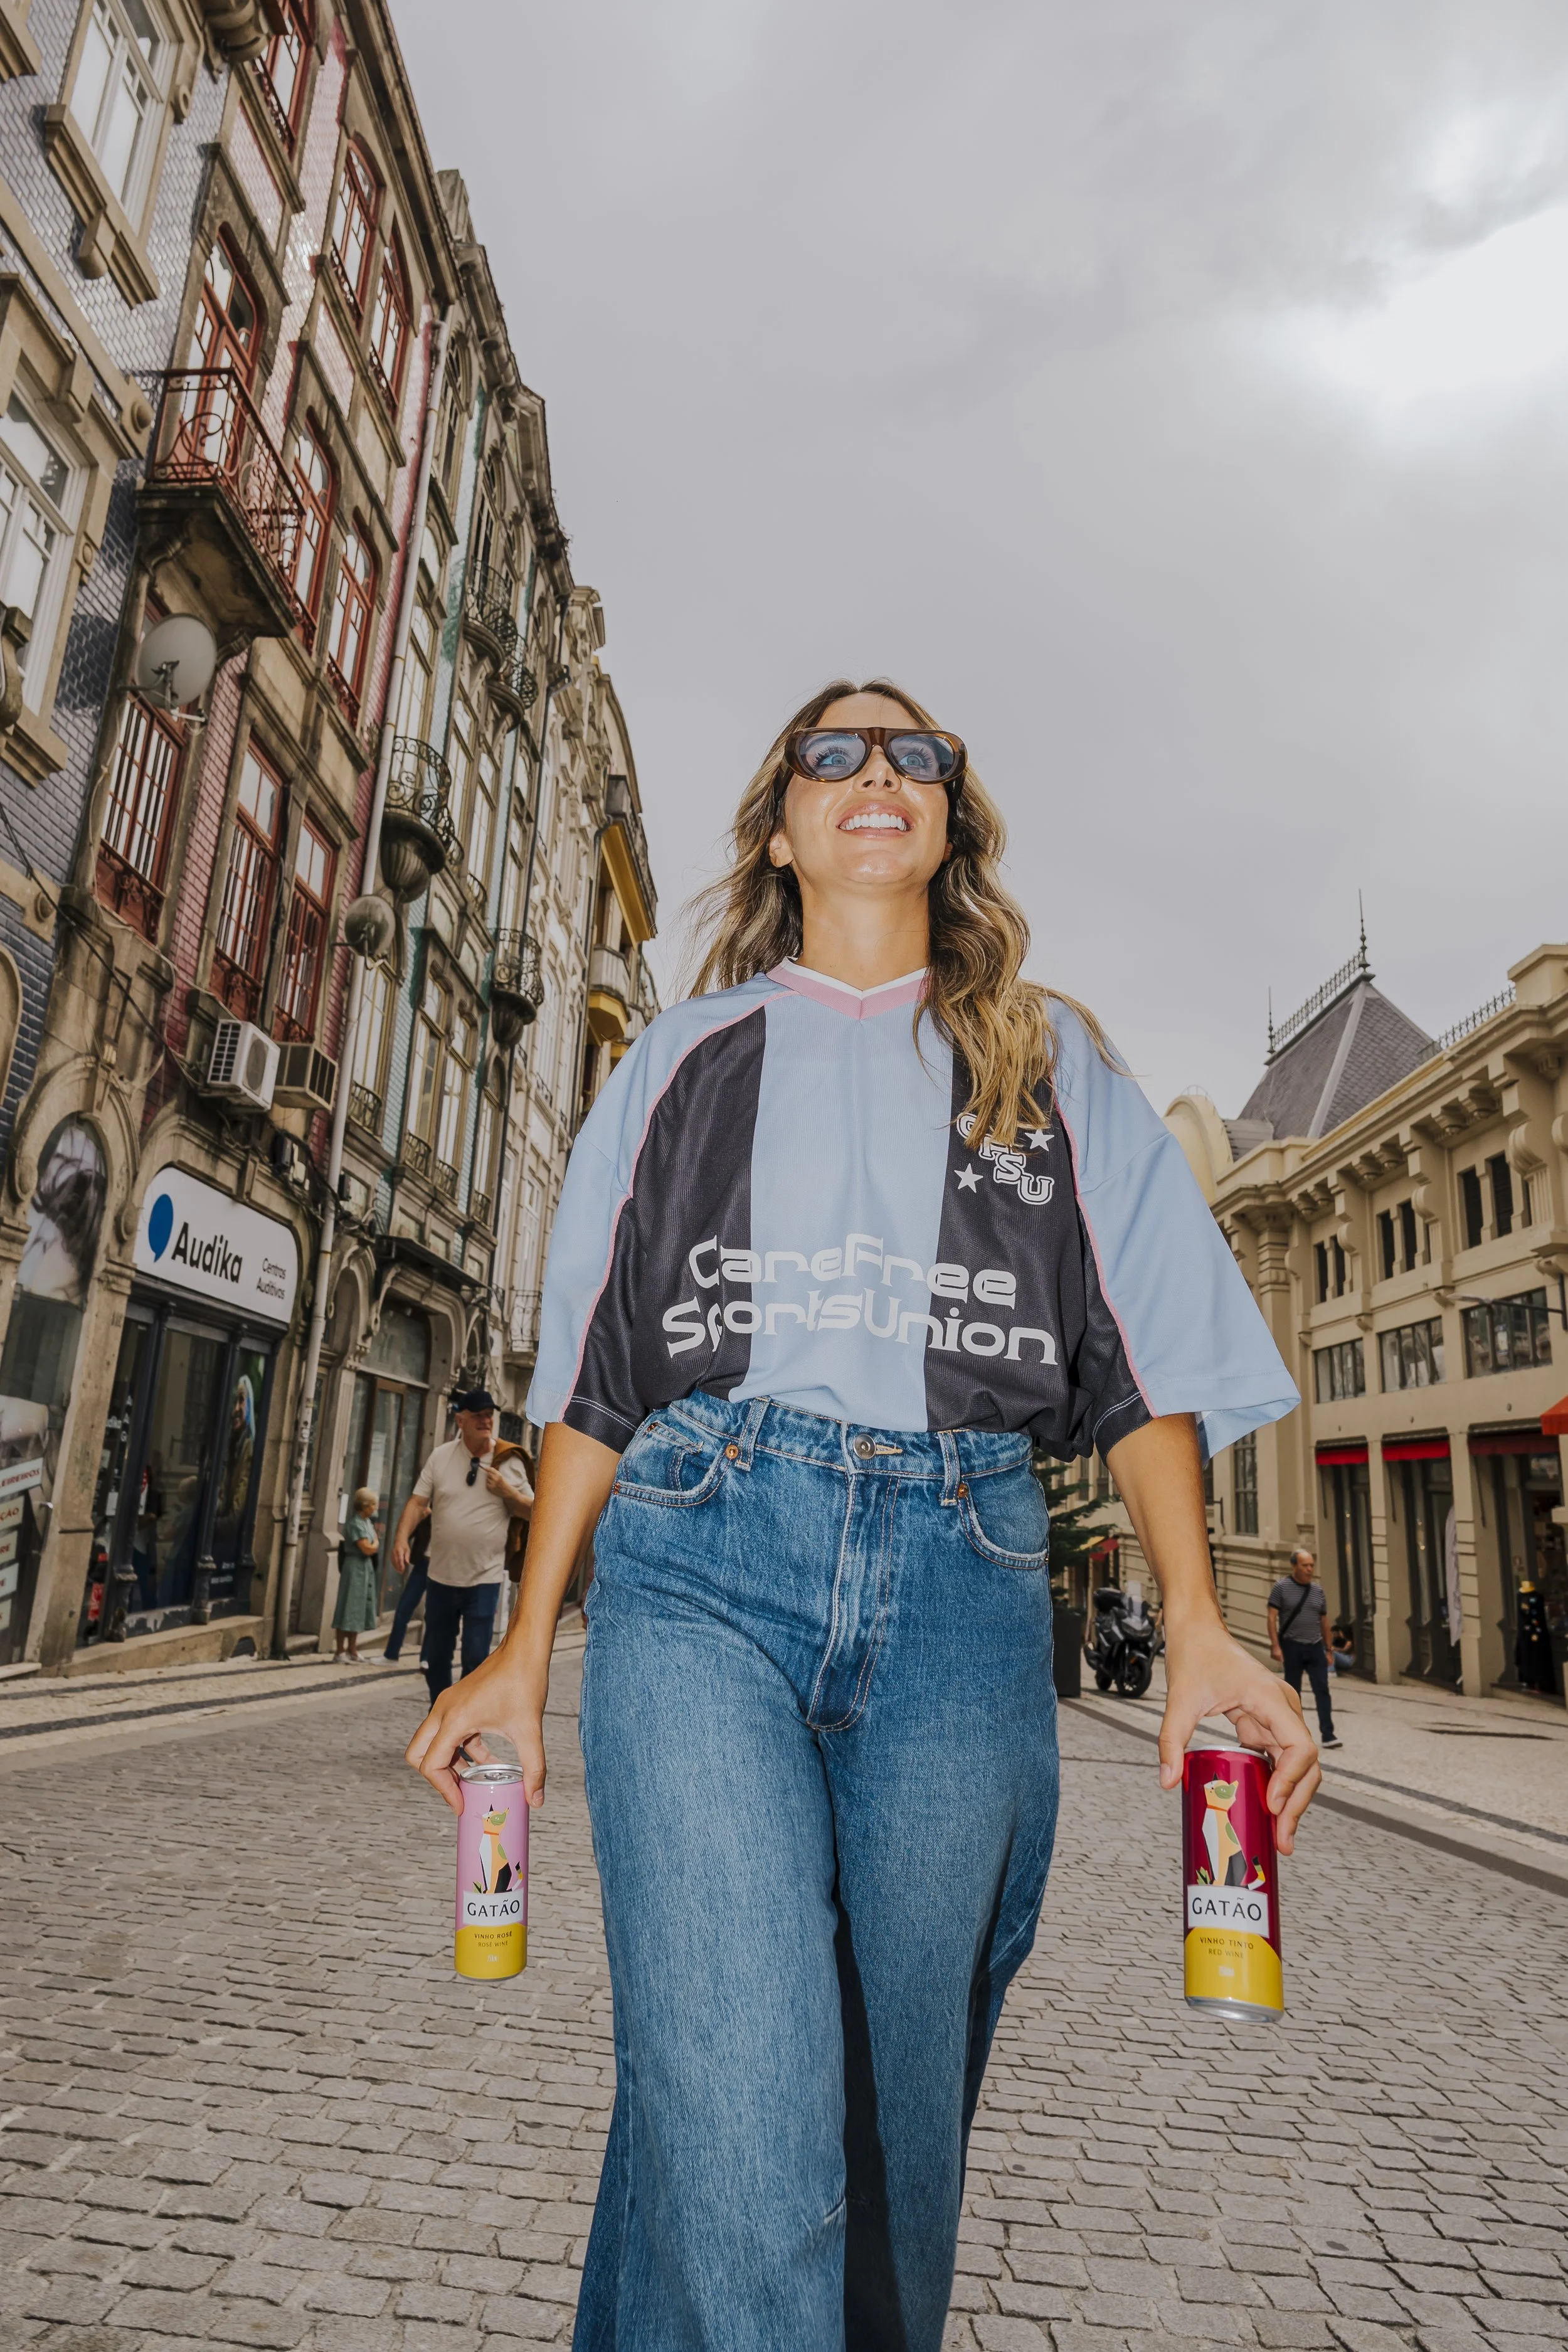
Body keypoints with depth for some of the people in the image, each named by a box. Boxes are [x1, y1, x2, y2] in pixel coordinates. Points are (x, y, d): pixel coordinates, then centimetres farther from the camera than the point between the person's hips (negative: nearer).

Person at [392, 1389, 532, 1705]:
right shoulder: (441, 1457, 1)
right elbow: (417, 1502, -4)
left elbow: (531, 1510, 3)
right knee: (434, 1658, 13)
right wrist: (401, 1539, -20)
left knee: (476, 1659, -4)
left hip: (484, 1578, -2)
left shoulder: (508, 1462, -2)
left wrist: (506, 1491, -15)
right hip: (441, 1575, 2)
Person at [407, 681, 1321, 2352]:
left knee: (899, 2116, 8)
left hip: (961, 1584, 1)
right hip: (701, 1558, 0)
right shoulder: (691, 1057, 17)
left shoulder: (1051, 1063, 17)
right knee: (737, 2139, -13)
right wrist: (524, 1650, 7)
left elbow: (1147, 1359, 9)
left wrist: (1198, 1630, -4)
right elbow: (592, 1379, 13)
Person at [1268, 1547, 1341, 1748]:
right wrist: (1276, 1646, -14)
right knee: (1293, 1692, 7)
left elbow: (1324, 1621, 14)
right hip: (1292, 1647, -3)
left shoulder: (1318, 1591, 8)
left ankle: (1327, 1735, -5)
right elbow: (1272, 1617, -8)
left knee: (1323, 1690, -5)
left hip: (1315, 1648, 3)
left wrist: (1328, 1649, 13)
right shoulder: (1282, 1587, -6)